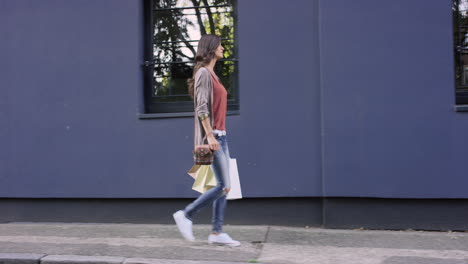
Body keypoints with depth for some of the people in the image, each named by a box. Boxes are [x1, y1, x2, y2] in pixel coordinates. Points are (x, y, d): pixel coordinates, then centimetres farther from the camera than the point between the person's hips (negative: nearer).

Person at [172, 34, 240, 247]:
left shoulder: (213, 75, 20)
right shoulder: (203, 73, -7)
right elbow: (201, 108, -16)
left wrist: (219, 136, 19)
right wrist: (210, 136, -23)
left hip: (220, 136, 9)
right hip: (211, 136, -9)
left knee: (225, 187, 6)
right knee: (223, 186, -9)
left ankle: (216, 233, 10)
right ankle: (186, 215, 3)